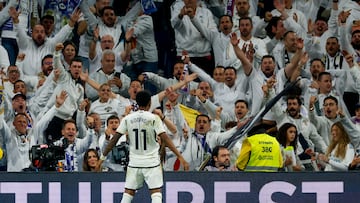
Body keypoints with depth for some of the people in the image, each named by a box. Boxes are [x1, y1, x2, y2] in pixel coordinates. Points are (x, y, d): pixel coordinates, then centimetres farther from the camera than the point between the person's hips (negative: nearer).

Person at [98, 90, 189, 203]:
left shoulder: (128, 119, 0)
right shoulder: (153, 118, -9)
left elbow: (115, 139, 1)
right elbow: (165, 139, -15)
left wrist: (103, 156, 10)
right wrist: (180, 157, -15)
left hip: (134, 162, 3)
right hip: (152, 162, -3)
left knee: (128, 193, 9)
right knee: (156, 193, -2)